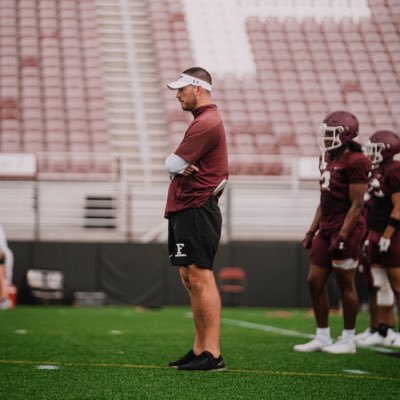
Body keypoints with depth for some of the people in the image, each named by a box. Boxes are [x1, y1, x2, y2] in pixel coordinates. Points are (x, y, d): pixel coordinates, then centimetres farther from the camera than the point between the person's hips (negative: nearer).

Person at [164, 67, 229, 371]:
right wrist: (186, 166, -3)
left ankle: (212, 354, -13)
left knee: (201, 278, -12)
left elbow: (172, 164, -16)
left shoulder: (206, 124, -14)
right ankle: (200, 349, 17)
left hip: (195, 211, -11)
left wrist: (179, 165, 4)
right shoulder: (207, 121, 20)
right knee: (190, 279, 12)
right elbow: (176, 166, 18)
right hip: (185, 210, 11)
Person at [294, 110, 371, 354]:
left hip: (347, 230, -9)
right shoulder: (328, 158, 14)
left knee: (345, 283, -1)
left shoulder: (356, 162, -13)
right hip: (327, 229, 9)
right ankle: (322, 337, 16)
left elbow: (356, 205, -16)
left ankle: (348, 340, 10)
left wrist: (343, 236, -20)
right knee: (315, 281, 8)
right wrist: (312, 231, 17)